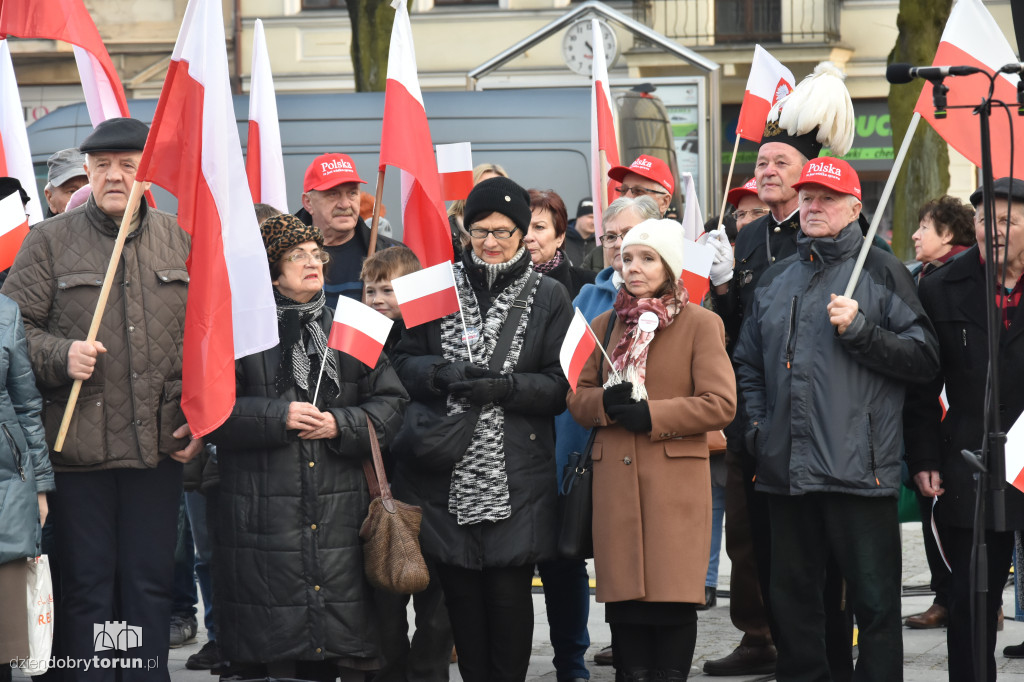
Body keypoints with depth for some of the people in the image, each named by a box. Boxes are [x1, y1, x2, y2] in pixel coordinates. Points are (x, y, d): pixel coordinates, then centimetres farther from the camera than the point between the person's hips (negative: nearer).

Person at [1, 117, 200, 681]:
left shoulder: (180, 242, 10)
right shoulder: (49, 242, 3)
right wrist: (61, 356, -18)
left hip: (158, 445, 2)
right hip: (78, 444, -2)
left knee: (151, 586, 7)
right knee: (87, 589, 3)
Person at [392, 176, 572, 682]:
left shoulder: (548, 297, 5)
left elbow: (560, 385, -1)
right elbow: (405, 361, 8)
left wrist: (503, 385, -17)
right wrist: (444, 373, -12)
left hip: (516, 475, -2)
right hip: (449, 471, 2)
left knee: (509, 592, -4)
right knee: (460, 590, 3)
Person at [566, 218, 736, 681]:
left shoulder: (700, 324, 1)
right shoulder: (605, 325, 15)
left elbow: (720, 403, -7)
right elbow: (576, 397, 15)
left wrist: (651, 414, -13)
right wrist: (606, 403, -7)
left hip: (675, 475, -4)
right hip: (616, 477, 4)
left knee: (673, 595, -5)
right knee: (623, 593, 2)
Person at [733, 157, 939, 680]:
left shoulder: (881, 271, 2)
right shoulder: (775, 281, 17)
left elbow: (924, 358, -4)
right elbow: (747, 363, 27)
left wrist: (860, 329, -14)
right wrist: (757, 423, 13)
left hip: (859, 469, -5)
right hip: (786, 470, 5)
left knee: (874, 600, -4)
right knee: (793, 599, 11)